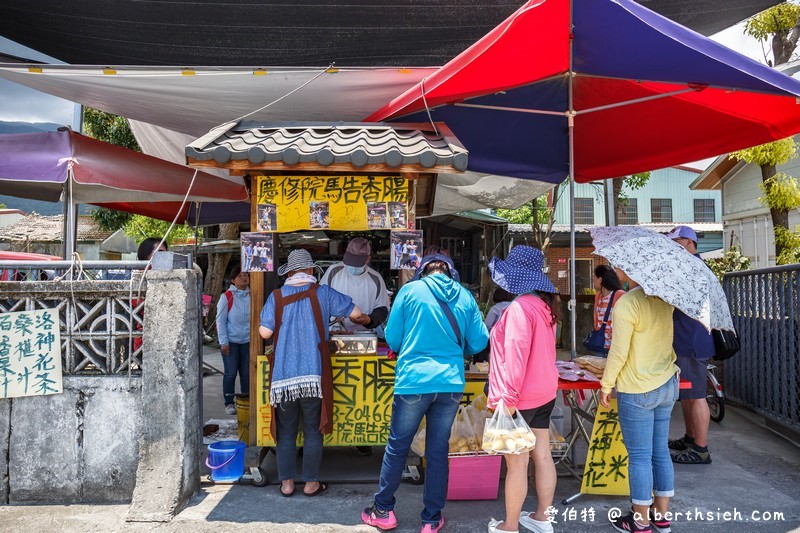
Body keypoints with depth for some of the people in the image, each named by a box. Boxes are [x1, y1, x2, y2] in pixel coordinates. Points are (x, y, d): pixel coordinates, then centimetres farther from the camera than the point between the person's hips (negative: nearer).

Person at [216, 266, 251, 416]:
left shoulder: (252, 296, 4)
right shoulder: (227, 296, -7)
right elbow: (220, 321, -6)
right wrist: (223, 342, -9)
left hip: (247, 341, 3)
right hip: (230, 341, -3)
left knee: (246, 373, 9)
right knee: (230, 373, 1)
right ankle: (229, 403, 14)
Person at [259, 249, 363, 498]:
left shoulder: (276, 296, 1)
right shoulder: (322, 293, -1)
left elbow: (265, 332, -4)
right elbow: (355, 312, 1)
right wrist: (365, 318, 24)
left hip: (283, 375, 1)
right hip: (313, 374, -1)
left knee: (285, 431, 12)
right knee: (312, 431, 9)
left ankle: (287, 483, 19)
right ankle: (311, 483, 17)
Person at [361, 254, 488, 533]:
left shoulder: (410, 290, -2)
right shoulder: (465, 296, 5)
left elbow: (392, 338, 1)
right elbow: (479, 342, 6)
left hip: (413, 381, -2)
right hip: (451, 384, 2)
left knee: (397, 447, 12)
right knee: (438, 451, 12)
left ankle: (383, 511, 24)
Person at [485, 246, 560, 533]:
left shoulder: (520, 307, -22)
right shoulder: (545, 304, 6)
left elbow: (515, 356, -25)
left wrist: (508, 398, -22)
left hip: (520, 397, -9)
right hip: (544, 391, 9)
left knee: (516, 462, 3)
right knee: (542, 456, 16)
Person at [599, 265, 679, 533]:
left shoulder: (626, 303, -19)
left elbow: (618, 353, -16)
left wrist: (606, 385, -7)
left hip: (637, 391, -7)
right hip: (667, 386, 7)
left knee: (639, 456, 3)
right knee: (660, 451, 15)